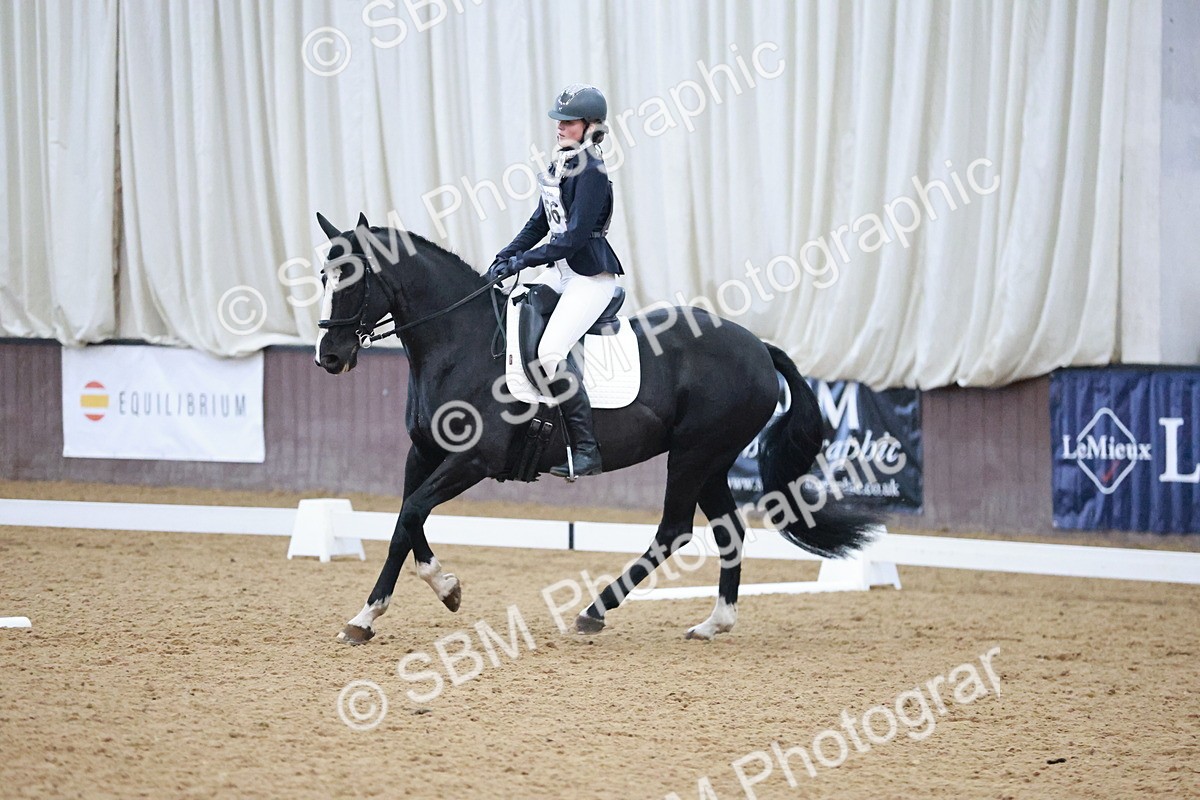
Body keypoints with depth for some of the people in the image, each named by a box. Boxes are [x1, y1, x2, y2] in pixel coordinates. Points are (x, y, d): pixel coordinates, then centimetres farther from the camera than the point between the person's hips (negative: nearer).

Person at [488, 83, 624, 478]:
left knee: (551, 351, -24)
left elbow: (576, 235, -21)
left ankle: (587, 450, -19)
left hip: (592, 275, -10)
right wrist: (505, 257, 4)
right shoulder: (559, 167, 11)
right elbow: (540, 223, 16)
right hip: (562, 269, 10)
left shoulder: (591, 171, -16)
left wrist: (524, 260, -19)